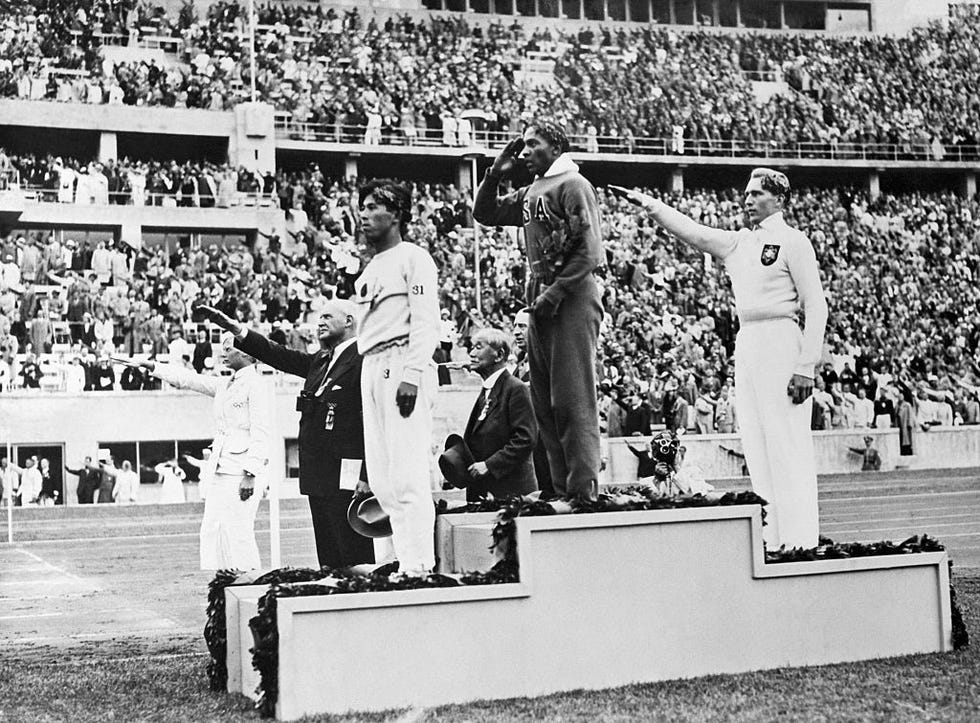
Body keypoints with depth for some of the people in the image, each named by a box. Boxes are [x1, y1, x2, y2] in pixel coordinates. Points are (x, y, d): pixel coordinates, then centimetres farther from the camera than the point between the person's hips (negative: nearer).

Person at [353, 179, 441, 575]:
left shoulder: (413, 258, -1)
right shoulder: (368, 270, 23)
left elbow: (426, 321, -11)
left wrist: (412, 374, -20)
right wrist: (370, 378, 11)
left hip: (403, 365, -9)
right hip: (371, 369, 9)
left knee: (408, 472, -12)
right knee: (381, 475, 6)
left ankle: (419, 564, -12)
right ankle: (402, 557, 11)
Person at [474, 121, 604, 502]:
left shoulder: (573, 185, -5)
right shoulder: (531, 192, 19)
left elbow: (589, 250, -14)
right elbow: (484, 213, 26)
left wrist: (555, 294, -17)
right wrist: (495, 174, 12)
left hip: (572, 299, -9)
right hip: (540, 300, 9)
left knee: (573, 399, -11)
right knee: (544, 402, 8)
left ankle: (584, 491, -9)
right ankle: (561, 489, 12)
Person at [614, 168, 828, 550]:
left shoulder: (793, 242, -5)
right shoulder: (737, 243, 17)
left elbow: (816, 307, -9)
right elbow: (693, 232, 15)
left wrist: (806, 368, -14)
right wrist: (648, 203, 5)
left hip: (780, 344, -8)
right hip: (745, 346, 8)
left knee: (788, 446, -8)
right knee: (756, 447, 7)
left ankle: (799, 539, -6)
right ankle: (770, 537, 12)